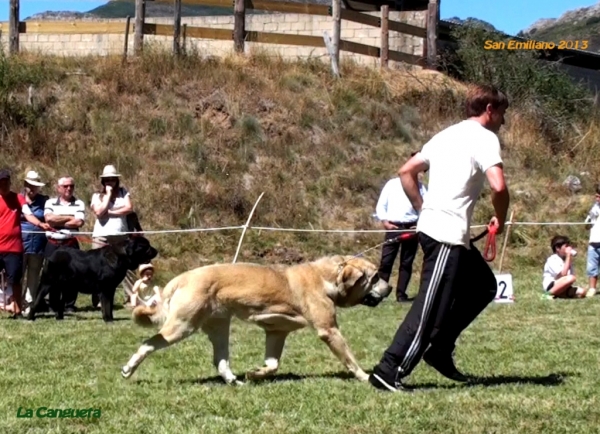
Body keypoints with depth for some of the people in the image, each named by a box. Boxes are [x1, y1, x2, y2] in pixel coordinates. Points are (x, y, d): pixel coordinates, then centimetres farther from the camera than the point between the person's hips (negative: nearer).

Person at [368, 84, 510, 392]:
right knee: (431, 307, -9)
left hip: (431, 225, 9)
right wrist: (500, 220, -3)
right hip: (447, 234, -9)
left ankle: (439, 349, 17)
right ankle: (388, 372, -11)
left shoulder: (447, 135, 19)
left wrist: (423, 210, 19)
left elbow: (406, 171, 21)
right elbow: (498, 186, -21)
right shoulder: (485, 138, -7)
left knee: (484, 285, 20)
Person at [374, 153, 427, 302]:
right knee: (386, 261, -7)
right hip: (393, 227, -2)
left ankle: (401, 294, 10)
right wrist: (385, 222, -7)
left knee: (407, 263, 5)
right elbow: (380, 206, 6)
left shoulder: (420, 187, 9)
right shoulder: (392, 184, 5)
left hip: (411, 228, 2)